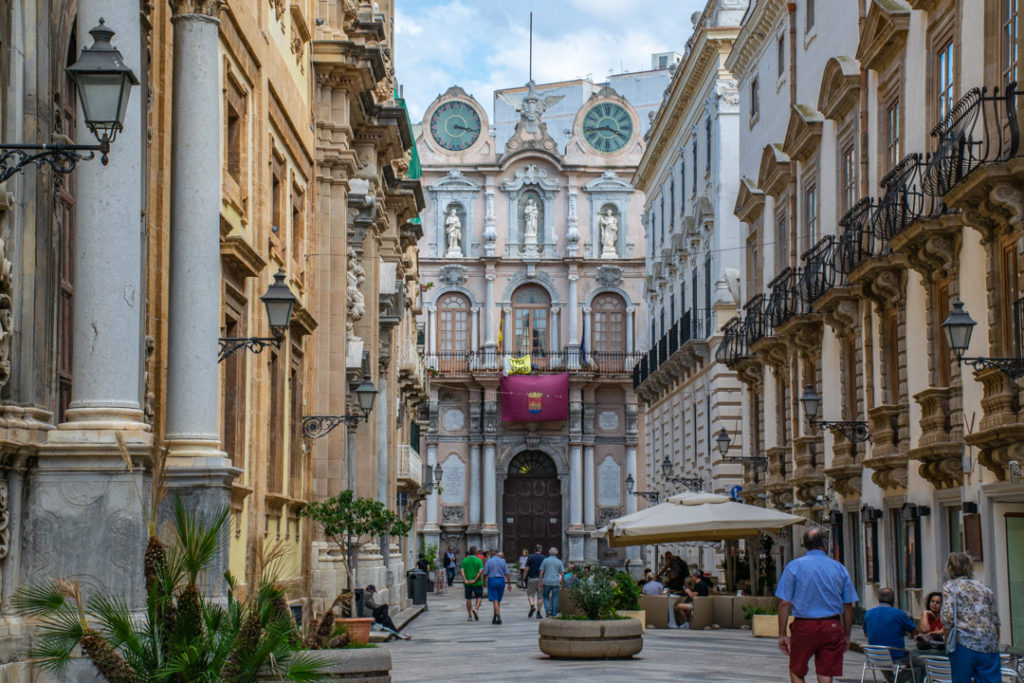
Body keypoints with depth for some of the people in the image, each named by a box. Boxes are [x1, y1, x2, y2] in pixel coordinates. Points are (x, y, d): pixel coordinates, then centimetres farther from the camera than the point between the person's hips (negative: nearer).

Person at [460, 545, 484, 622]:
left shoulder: (464, 560, 3)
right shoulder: (479, 560, -5)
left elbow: (462, 571, -9)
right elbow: (481, 571, -16)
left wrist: (465, 580, -15)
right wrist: (475, 580, -17)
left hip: (467, 583, 2)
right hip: (477, 583, -2)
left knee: (468, 599, 11)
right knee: (479, 597, 11)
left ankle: (470, 616, 11)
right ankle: (476, 609, -15)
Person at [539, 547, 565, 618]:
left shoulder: (545, 560, 1)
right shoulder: (559, 562, 3)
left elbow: (541, 572, -1)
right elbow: (562, 573, 0)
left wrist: (540, 582, 3)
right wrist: (561, 583, 8)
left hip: (546, 582, 0)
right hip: (556, 582, 0)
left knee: (545, 597, 15)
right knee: (555, 598, 5)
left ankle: (547, 609, -8)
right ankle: (554, 614, 4)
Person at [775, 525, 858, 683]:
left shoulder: (794, 566, -2)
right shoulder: (840, 568, 4)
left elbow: (785, 603, -5)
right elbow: (848, 606, 7)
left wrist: (782, 635, 0)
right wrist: (847, 635, 16)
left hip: (804, 627, -2)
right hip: (832, 628, 2)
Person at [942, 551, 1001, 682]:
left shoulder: (950, 586, 3)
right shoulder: (983, 587, 18)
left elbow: (948, 618, -9)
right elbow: (995, 620, 17)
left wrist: (948, 643, 1)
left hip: (964, 642, -4)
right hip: (989, 646, 4)